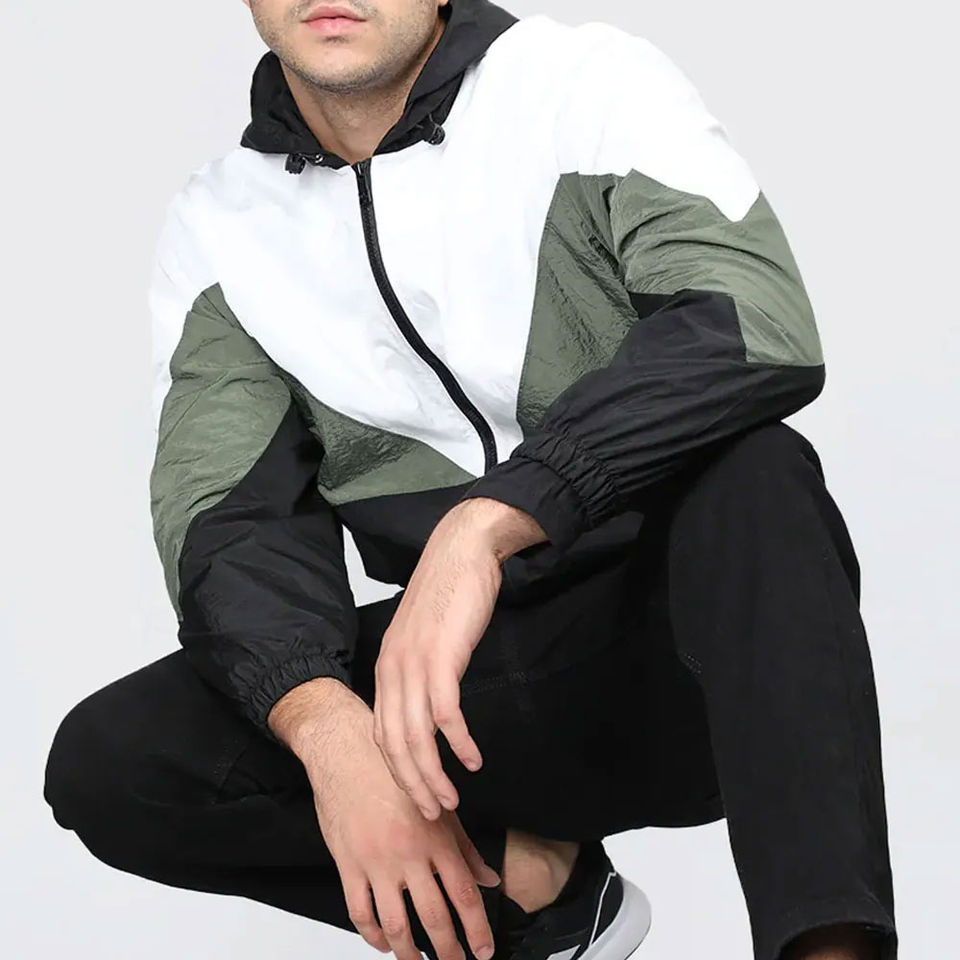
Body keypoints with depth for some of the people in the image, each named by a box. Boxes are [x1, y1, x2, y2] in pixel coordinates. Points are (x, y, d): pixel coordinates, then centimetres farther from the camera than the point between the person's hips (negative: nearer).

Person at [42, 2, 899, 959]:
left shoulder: (591, 86, -8)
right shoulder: (215, 226, 3)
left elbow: (761, 325, -25)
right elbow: (226, 523, -7)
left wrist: (482, 526, -35)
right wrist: (328, 726, -29)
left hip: (681, 655, -3)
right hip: (476, 684, 4)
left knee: (750, 469, -34)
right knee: (105, 763, -14)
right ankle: (533, 871, -7)